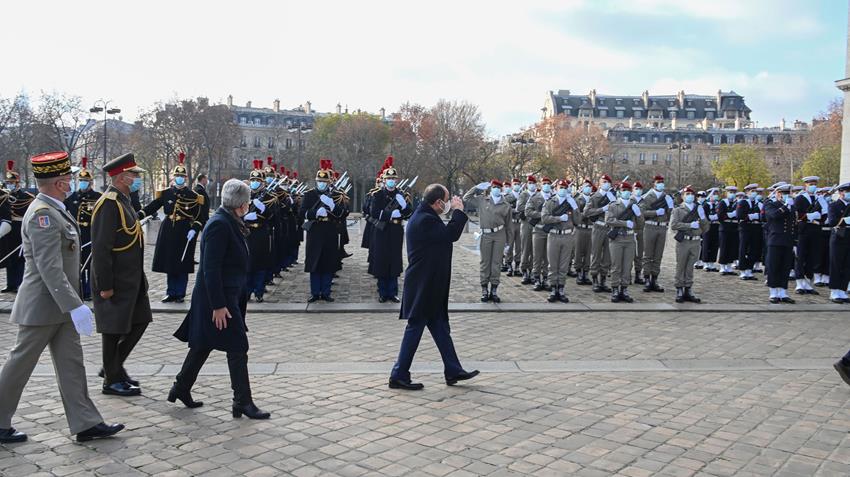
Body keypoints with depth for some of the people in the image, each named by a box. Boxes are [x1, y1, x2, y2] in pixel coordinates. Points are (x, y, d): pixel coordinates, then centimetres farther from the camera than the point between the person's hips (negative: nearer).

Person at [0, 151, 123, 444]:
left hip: (59, 305, 9)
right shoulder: (42, 214, -20)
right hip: (43, 306, -9)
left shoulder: (52, 210, 10)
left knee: (71, 363, 8)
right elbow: (50, 268, -27)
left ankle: (86, 424, 12)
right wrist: (74, 306, -29)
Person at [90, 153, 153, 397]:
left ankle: (113, 366, 28)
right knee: (114, 329, 2)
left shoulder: (123, 200, 13)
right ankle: (113, 380, 15)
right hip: (115, 282, -10)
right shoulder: (109, 203, -18)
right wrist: (105, 285, -22)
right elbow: (100, 248, -22)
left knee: (140, 321, 15)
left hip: (131, 279, 10)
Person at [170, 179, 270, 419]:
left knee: (202, 345, 19)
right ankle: (243, 402, 4)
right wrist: (218, 305, -23)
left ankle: (181, 388, 32)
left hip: (229, 295, 10)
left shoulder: (228, 222, 10)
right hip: (220, 298, -10)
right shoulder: (220, 225, -20)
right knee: (237, 348, -4)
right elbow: (210, 268, -23)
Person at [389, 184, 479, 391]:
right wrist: (458, 211, -12)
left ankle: (453, 371, 23)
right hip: (423, 286, -11)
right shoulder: (426, 220, -21)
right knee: (415, 327, -1)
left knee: (440, 327, 14)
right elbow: (451, 234, -21)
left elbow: (444, 234, 19)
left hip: (429, 286, 11)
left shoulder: (422, 216, 13)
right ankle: (399, 376, 9)